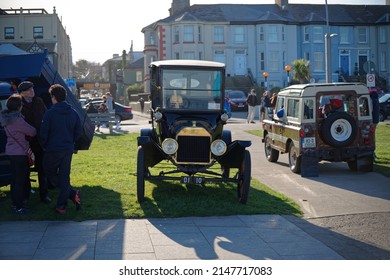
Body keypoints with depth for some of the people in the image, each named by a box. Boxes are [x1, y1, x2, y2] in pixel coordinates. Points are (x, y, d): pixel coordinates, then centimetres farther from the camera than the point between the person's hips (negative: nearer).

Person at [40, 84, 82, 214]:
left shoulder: (50, 113, -13)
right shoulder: (73, 113, 4)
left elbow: (43, 133, -10)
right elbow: (78, 132, 8)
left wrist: (45, 146, 6)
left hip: (53, 150, -5)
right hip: (68, 149, 5)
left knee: (50, 174, 13)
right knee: (64, 176, 9)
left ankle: (72, 193, 0)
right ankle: (61, 206, 7)